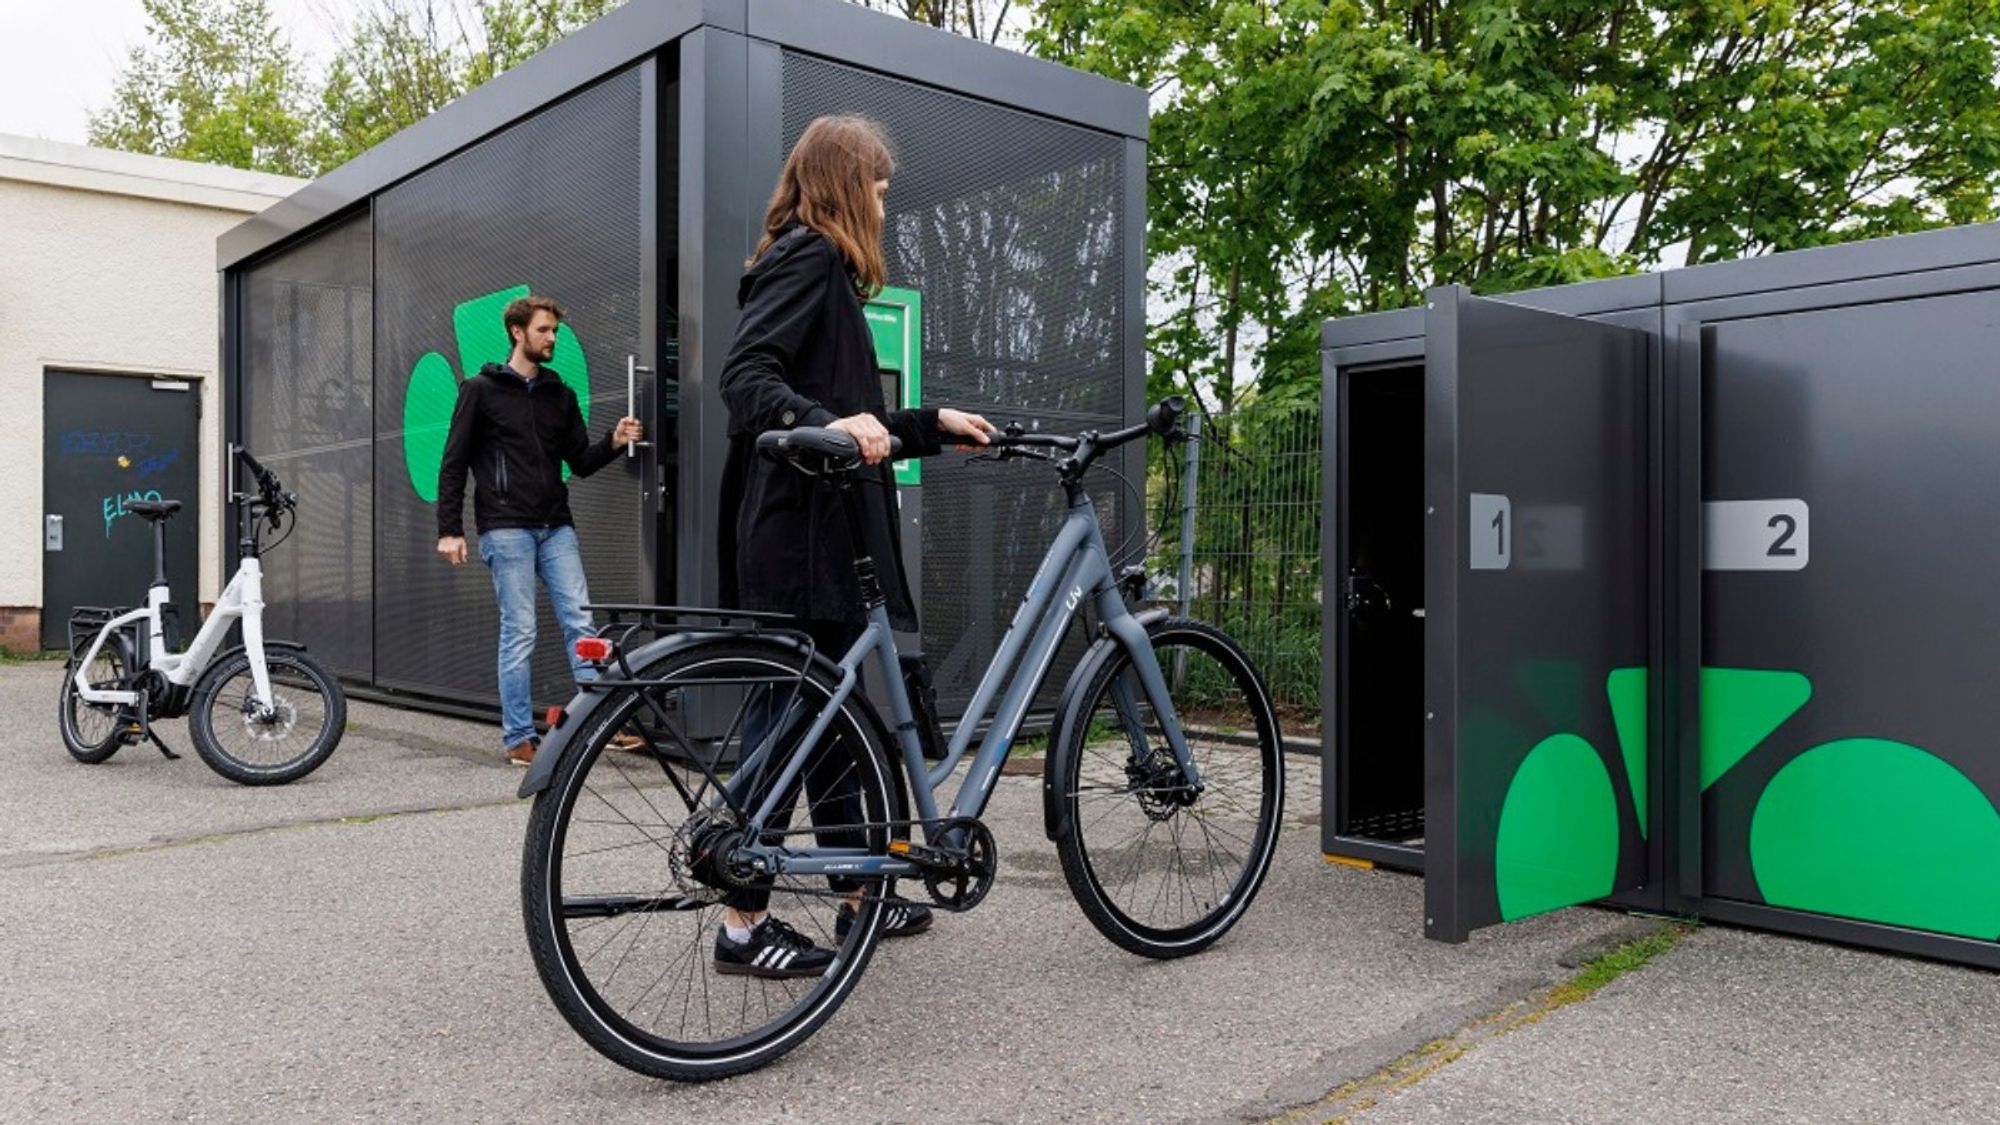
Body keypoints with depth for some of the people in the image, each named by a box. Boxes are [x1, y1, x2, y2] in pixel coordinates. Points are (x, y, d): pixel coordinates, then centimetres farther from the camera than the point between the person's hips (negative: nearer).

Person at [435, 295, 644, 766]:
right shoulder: (481, 390, 3)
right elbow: (453, 464, 2)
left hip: (556, 527, 4)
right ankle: (518, 737, 5)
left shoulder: (559, 394, 16)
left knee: (579, 621, -3)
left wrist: (613, 442, -5)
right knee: (519, 631, -4)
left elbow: (581, 461, 15)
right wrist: (449, 529, -5)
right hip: (506, 528, -4)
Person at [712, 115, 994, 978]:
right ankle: (744, 924, 3)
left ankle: (857, 897, 25)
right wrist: (826, 423, -38)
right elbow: (746, 373, -22)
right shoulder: (809, 258, -7)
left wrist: (932, 425, 27)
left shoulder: (814, 265, 24)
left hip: (818, 533, 11)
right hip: (797, 532, -11)